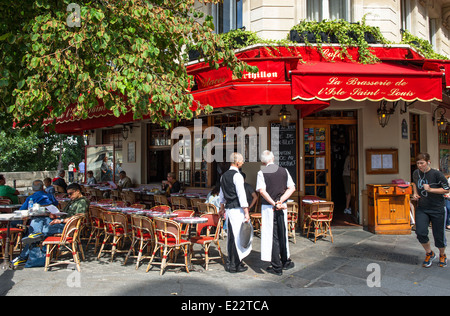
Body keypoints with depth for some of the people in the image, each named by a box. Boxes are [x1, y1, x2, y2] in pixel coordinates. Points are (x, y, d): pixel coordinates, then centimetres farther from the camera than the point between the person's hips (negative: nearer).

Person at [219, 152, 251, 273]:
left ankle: (230, 263, 24)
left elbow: (222, 193, 22)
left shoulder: (224, 175, 13)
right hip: (237, 209, -8)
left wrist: (222, 207, 33)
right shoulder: (237, 175, -12)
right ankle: (235, 265, 5)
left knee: (231, 236, 15)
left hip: (228, 208, 8)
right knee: (238, 236, -1)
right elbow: (241, 194, -16)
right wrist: (246, 212, -15)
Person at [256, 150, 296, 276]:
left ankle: (277, 267, 11)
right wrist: (280, 201, -9)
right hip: (282, 208, 4)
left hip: (268, 207, -4)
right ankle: (286, 262, 31)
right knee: (283, 234, 18)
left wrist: (274, 204, -16)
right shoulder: (284, 171, 4)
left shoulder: (261, 173, -7)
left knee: (272, 236, 4)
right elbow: (292, 188, -2)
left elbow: (262, 191, -18)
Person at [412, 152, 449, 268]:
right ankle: (429, 254, 16)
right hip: (422, 209, 4)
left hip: (438, 209, -3)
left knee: (439, 235, 6)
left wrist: (430, 189, -20)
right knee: (420, 232, -10)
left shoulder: (437, 174, -15)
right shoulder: (416, 173, 0)